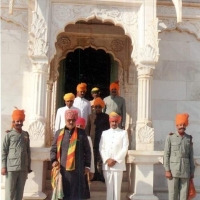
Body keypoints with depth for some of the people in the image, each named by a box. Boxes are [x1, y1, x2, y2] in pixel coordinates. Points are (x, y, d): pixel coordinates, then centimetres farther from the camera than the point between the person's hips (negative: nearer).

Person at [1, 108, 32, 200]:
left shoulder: (26, 134, 12)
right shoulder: (9, 134, 0)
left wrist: (29, 166, 14)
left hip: (23, 168, 4)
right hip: (11, 167, -4)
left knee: (20, 191, 10)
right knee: (10, 191, -1)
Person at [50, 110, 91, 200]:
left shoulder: (81, 133, 4)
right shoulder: (59, 133, 8)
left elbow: (87, 150, 8)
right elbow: (53, 149, 11)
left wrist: (87, 165, 4)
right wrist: (53, 160, -6)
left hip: (77, 170, -1)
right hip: (62, 169, 1)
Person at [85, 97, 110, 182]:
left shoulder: (106, 117, 5)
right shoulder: (90, 116, 9)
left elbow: (109, 129, 6)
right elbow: (87, 129, 9)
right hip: (93, 141, 2)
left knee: (102, 159, -3)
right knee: (93, 159, 6)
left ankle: (101, 176, 2)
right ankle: (94, 175, 14)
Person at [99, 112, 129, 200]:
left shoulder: (123, 133, 5)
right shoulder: (104, 133, 11)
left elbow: (125, 148, -3)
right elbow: (101, 148, 5)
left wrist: (115, 160, -10)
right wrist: (107, 160, -8)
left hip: (118, 164, -2)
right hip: (107, 165, 2)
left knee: (117, 187, 0)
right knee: (109, 187, 5)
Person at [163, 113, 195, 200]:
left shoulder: (189, 138, 7)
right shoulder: (170, 137, -3)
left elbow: (191, 156, 9)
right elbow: (166, 155, -5)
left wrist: (192, 172, 5)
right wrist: (167, 170, -12)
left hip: (185, 171, 3)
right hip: (173, 170, -3)